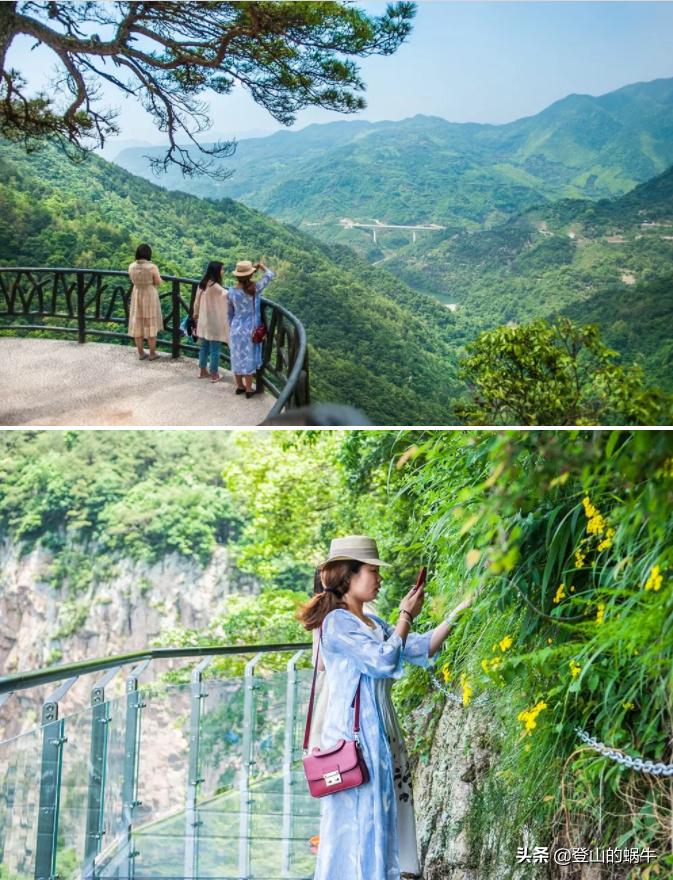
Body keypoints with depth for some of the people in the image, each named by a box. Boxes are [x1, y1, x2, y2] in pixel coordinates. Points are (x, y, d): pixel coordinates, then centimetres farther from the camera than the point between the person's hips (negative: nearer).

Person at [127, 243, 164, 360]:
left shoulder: (131, 266, -7)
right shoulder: (152, 267, -20)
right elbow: (158, 283, -10)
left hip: (136, 296, 4)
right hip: (150, 297, -4)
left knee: (137, 325, 12)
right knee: (151, 325, 7)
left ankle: (140, 353, 18)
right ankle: (152, 353, 14)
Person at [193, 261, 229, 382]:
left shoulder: (202, 284, 4)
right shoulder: (215, 287, -21)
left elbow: (197, 301, 13)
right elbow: (228, 296, -26)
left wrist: (196, 313, 24)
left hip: (203, 322, 8)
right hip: (214, 323, -8)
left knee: (204, 347, 18)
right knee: (214, 349, 2)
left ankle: (203, 371, 27)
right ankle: (214, 375, 10)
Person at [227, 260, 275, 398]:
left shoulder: (232, 292, -9)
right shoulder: (254, 289, -19)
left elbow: (230, 313, 3)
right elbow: (269, 275, -4)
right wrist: (262, 266, 14)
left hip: (236, 328, 3)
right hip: (249, 329, -3)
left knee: (237, 357, 16)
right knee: (249, 358, 8)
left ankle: (240, 386, 29)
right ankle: (248, 389, 16)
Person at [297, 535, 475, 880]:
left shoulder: (373, 623, 14)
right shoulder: (337, 622, -11)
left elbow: (422, 649, 15)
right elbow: (385, 660, -18)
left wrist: (456, 613, 9)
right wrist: (406, 616, -7)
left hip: (381, 735, 8)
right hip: (353, 737, -8)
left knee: (384, 819, 10)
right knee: (358, 822, -4)